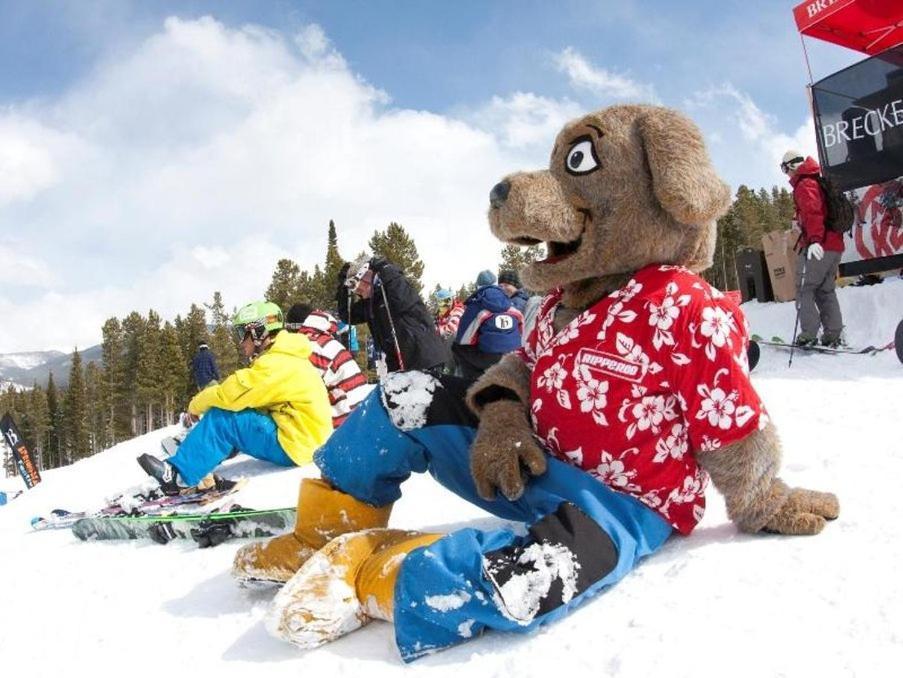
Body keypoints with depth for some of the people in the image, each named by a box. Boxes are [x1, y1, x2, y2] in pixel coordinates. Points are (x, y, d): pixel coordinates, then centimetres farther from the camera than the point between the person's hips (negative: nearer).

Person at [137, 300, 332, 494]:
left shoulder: (277, 363, -19)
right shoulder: (283, 358, 14)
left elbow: (230, 393, -20)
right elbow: (246, 397, 14)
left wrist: (196, 405, -3)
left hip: (292, 447, -10)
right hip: (302, 438, 10)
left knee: (221, 418, -14)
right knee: (226, 411, 9)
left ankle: (179, 475, -7)